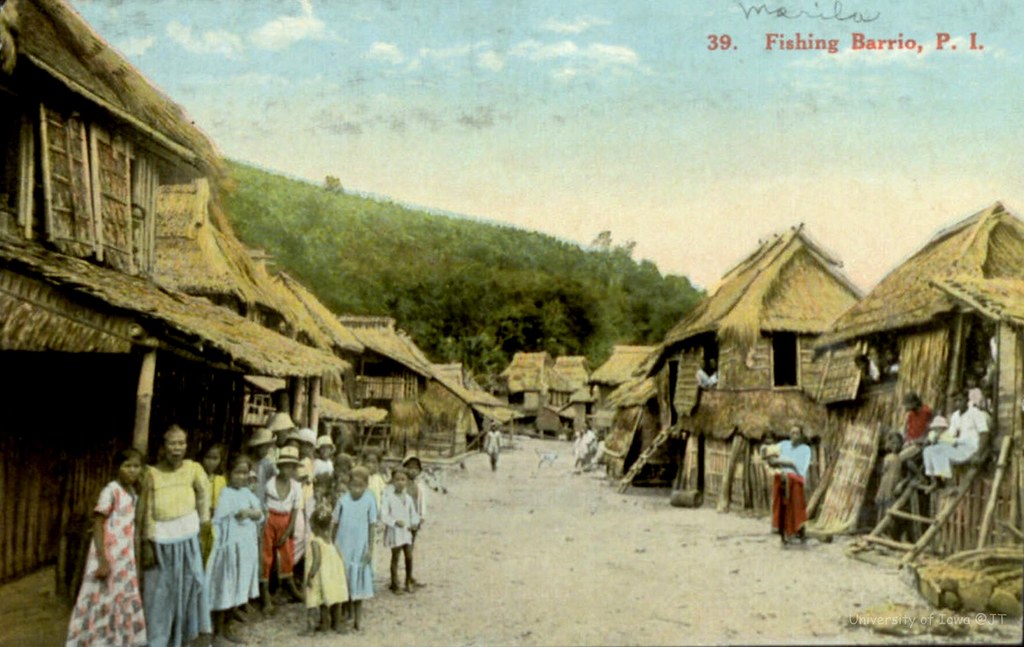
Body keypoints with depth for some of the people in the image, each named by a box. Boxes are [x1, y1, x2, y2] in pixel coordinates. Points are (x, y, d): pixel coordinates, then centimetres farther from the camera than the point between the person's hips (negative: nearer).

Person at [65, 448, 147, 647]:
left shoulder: (133, 493, 10)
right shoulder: (111, 491, -14)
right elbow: (97, 524, -17)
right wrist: (102, 561, -22)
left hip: (125, 558, 8)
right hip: (108, 556, -8)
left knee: (124, 605, 12)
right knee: (102, 604, -4)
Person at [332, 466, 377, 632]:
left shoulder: (369, 500, -9)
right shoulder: (343, 499, -6)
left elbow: (372, 525, -5)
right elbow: (335, 523, 1)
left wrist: (370, 548, -5)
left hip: (360, 550, -1)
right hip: (343, 548, 1)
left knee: (358, 583, 8)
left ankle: (356, 620, 19)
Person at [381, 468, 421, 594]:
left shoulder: (408, 498, 7)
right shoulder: (388, 497, -10)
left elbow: (413, 513, 15)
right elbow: (384, 515, -15)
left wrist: (414, 523, -4)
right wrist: (395, 521, -26)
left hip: (406, 531, 5)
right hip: (394, 532, -5)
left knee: (409, 556, 7)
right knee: (395, 557, 2)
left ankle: (408, 582, 23)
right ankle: (395, 585, 14)